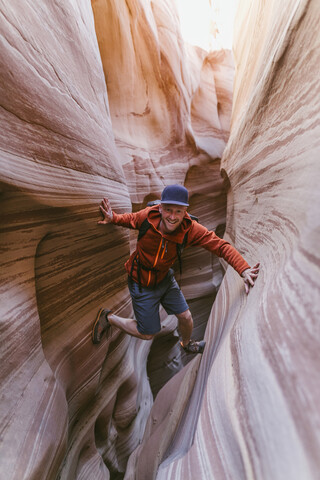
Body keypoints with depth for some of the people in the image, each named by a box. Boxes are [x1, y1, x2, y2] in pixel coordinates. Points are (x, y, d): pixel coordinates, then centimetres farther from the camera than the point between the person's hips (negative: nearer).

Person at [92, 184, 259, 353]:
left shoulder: (190, 229, -24)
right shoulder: (147, 216, -26)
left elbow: (221, 245, -25)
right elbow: (129, 219, -3)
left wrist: (244, 269, -36)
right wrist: (113, 218, -22)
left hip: (165, 279, 3)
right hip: (142, 284, -3)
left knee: (186, 317, 15)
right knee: (147, 334, 8)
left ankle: (186, 344, 52)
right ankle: (108, 317, 30)